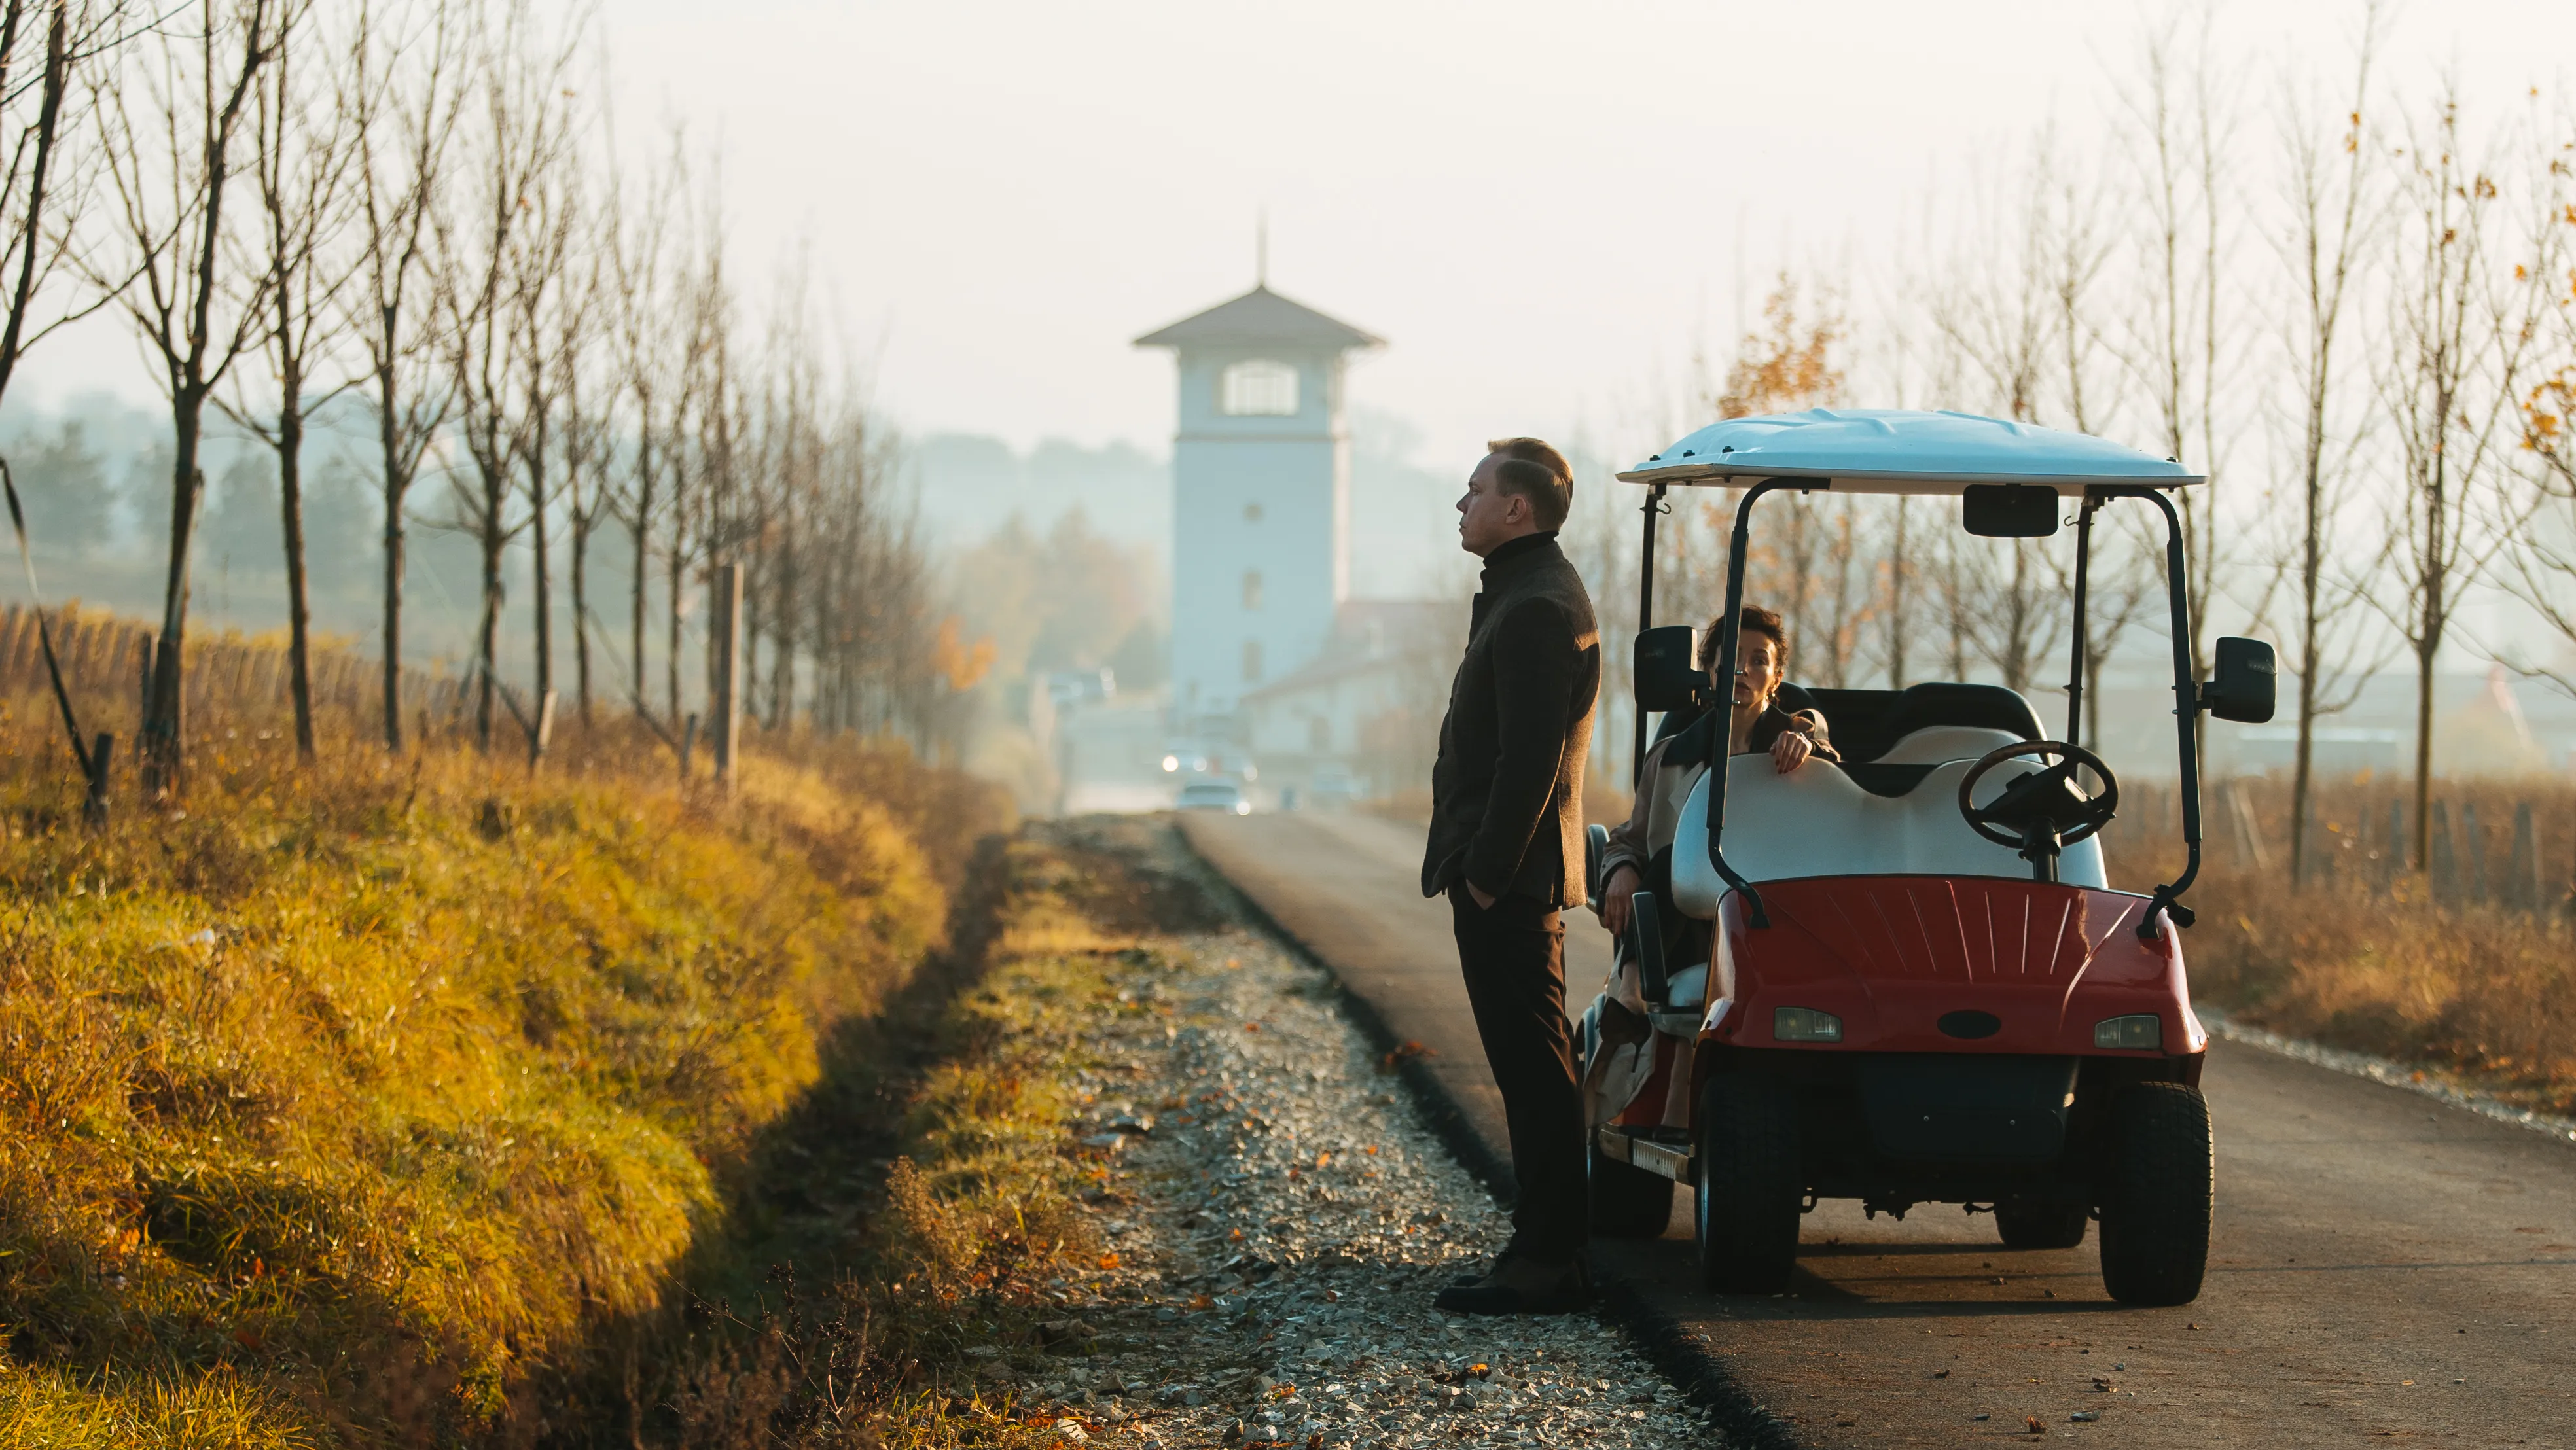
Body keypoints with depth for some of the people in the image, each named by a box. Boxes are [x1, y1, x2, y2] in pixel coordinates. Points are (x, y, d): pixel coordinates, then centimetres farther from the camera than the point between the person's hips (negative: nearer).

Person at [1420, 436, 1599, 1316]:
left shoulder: (1537, 609, -16)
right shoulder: (1528, 594, 18)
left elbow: (1530, 758, -22)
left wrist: (1488, 872, -20)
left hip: (1510, 881, -11)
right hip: (1508, 876, 11)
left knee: (1533, 1071, -8)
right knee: (1531, 1071, 13)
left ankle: (1547, 1266, -7)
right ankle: (1546, 1250, 18)